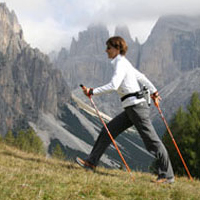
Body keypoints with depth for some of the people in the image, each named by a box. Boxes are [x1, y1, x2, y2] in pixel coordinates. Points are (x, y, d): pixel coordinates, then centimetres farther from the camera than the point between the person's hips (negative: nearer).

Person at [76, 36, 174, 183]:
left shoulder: (121, 64, -12)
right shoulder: (124, 63, 17)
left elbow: (113, 86, -24)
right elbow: (141, 77, 26)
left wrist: (92, 92, -18)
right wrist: (154, 92, 36)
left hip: (136, 106, -10)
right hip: (131, 109, 10)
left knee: (152, 140, -7)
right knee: (109, 130, 11)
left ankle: (168, 175, -3)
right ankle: (91, 162, 18)